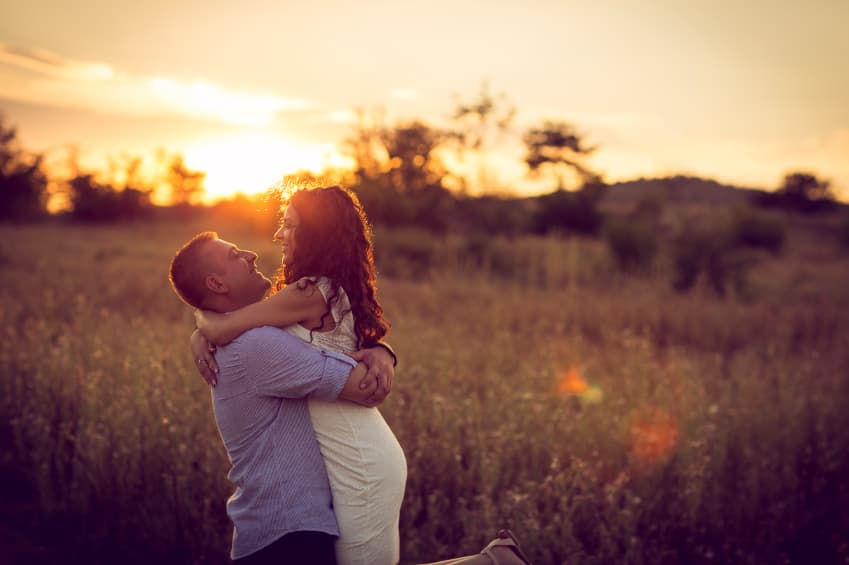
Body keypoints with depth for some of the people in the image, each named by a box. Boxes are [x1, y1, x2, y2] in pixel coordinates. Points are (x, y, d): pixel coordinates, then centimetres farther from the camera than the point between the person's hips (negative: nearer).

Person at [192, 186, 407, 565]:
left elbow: (220, 330, -17)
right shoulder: (336, 291, 13)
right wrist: (204, 334, 1)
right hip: (360, 457, 10)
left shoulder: (311, 293, -17)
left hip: (362, 465, -10)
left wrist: (201, 316, 5)